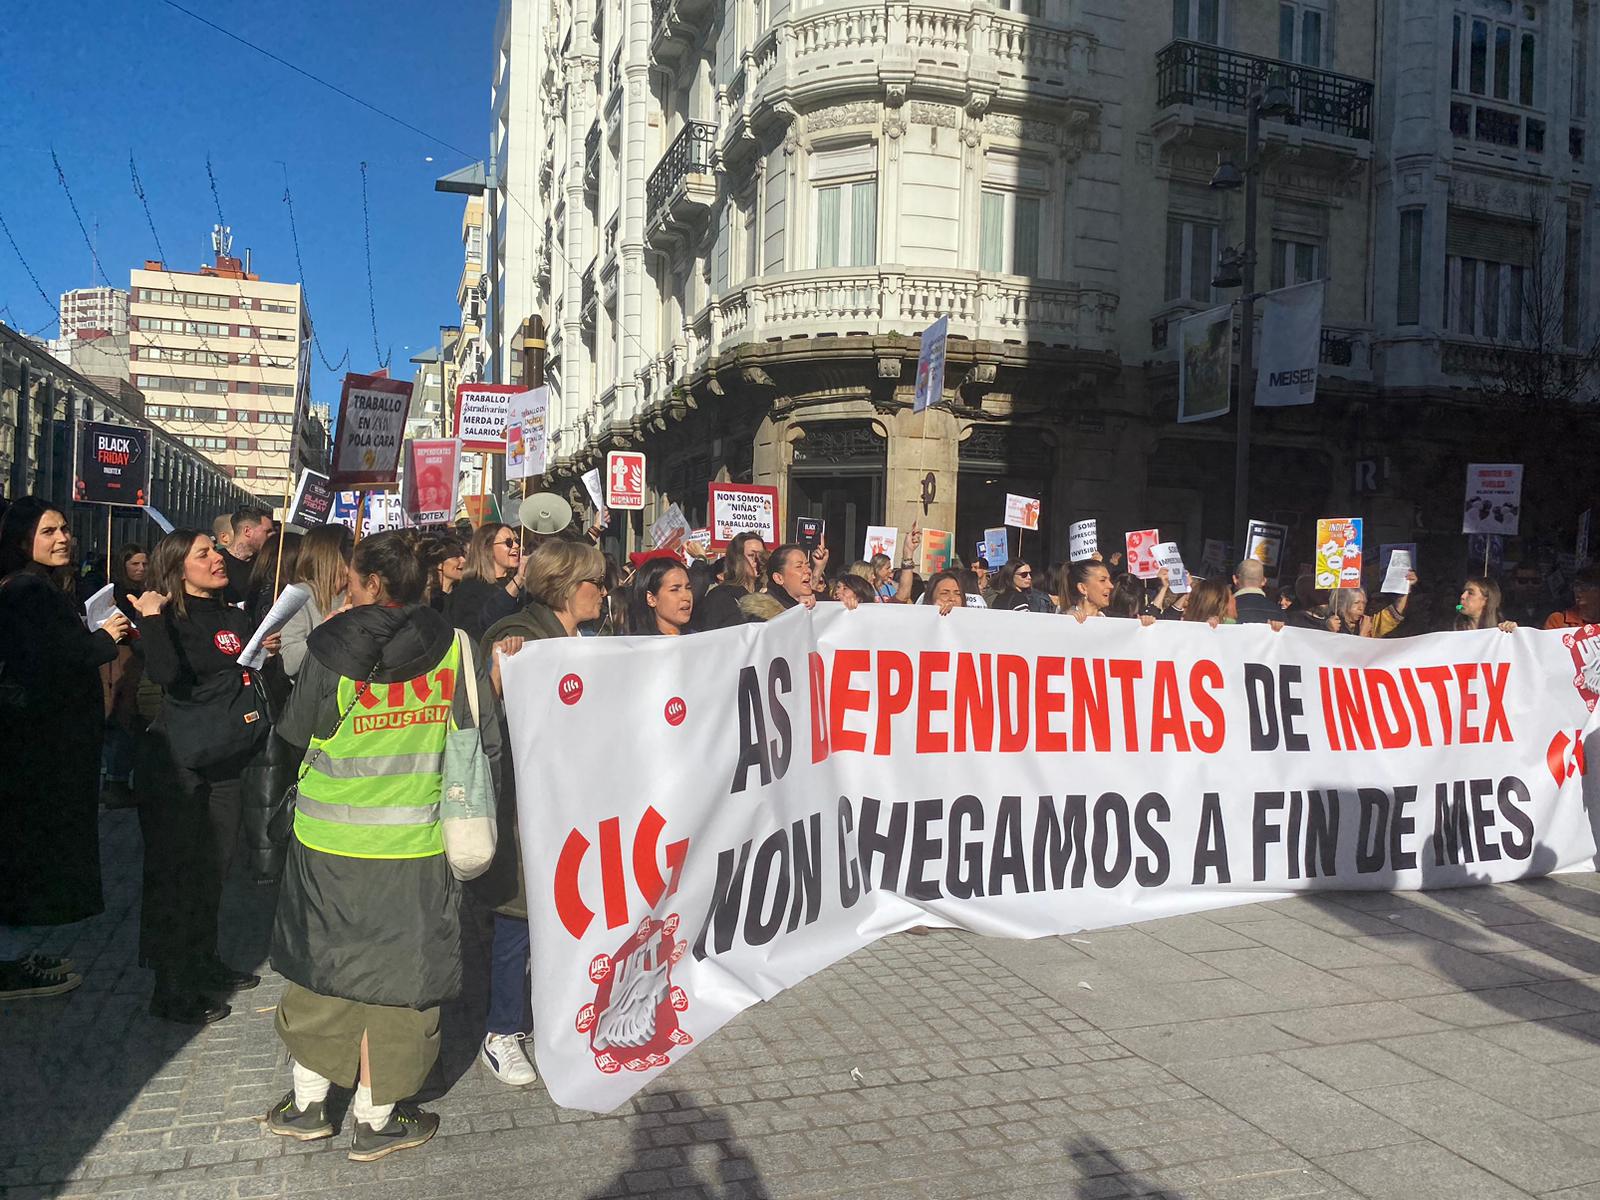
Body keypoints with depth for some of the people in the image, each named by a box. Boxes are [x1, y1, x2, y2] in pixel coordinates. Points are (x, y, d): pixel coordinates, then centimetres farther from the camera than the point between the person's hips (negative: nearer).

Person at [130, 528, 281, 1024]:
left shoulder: (234, 618, 10)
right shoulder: (170, 620, -11)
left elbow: (256, 679, 22)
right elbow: (166, 675, -31)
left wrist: (269, 652, 4)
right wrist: (151, 618, -28)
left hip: (226, 764, 7)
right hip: (175, 765, -7)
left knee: (214, 869, 17)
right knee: (174, 873, 0)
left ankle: (204, 964, 32)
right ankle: (171, 988, 9)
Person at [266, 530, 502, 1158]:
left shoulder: (333, 646, -9)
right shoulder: (452, 644, -8)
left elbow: (296, 729, 3)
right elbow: (485, 738, -5)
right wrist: (453, 793, 13)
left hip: (329, 839, 1)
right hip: (415, 844, -1)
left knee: (324, 963, 18)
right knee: (395, 970, 10)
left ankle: (307, 1103, 32)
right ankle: (376, 1117, 22)